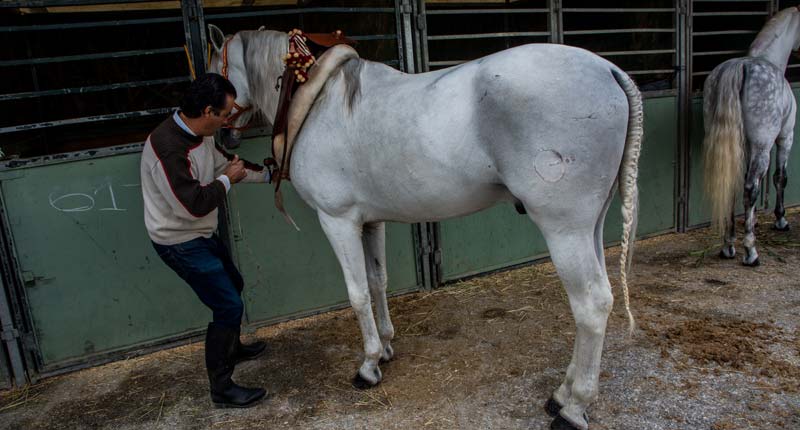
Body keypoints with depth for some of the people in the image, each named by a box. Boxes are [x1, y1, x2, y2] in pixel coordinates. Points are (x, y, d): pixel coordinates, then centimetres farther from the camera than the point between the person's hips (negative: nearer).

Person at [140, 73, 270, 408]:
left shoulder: (200, 134, -1)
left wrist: (268, 173, 19)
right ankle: (221, 389, 6)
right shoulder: (168, 147, -30)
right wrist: (226, 180, -17)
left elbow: (226, 163, 17)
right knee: (229, 305, -8)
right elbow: (194, 204, -31)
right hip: (180, 243, -10)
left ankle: (231, 349, 48)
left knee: (232, 284, 25)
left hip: (201, 234, 10)